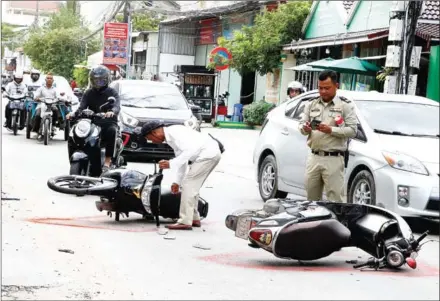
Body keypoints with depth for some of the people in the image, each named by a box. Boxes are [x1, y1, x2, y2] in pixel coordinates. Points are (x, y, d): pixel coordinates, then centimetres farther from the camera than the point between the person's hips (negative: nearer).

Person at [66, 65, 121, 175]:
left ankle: (107, 162, -39)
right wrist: (74, 113, -25)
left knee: (112, 131, -39)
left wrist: (112, 112, -41)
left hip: (109, 122, -3)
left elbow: (116, 106, -15)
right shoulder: (89, 93, 15)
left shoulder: (112, 92, 5)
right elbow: (82, 106, -1)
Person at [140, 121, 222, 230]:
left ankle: (185, 221, -6)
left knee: (188, 185, -8)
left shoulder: (173, 132, -14)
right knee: (192, 186, 16)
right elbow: (182, 158, 25)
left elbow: (189, 150, -24)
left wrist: (171, 164, -24)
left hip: (208, 154, -10)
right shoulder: (172, 136, 17)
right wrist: (177, 181, 27)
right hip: (210, 154, 10)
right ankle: (194, 219, 23)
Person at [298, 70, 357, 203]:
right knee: (311, 197, 10)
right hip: (313, 158, 5)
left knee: (335, 199, -7)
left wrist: (331, 130, -18)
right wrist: (305, 129, -11)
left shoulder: (345, 105, 1)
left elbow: (352, 130, -6)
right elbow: (301, 124, 14)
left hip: (333, 159, -5)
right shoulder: (312, 104, 15)